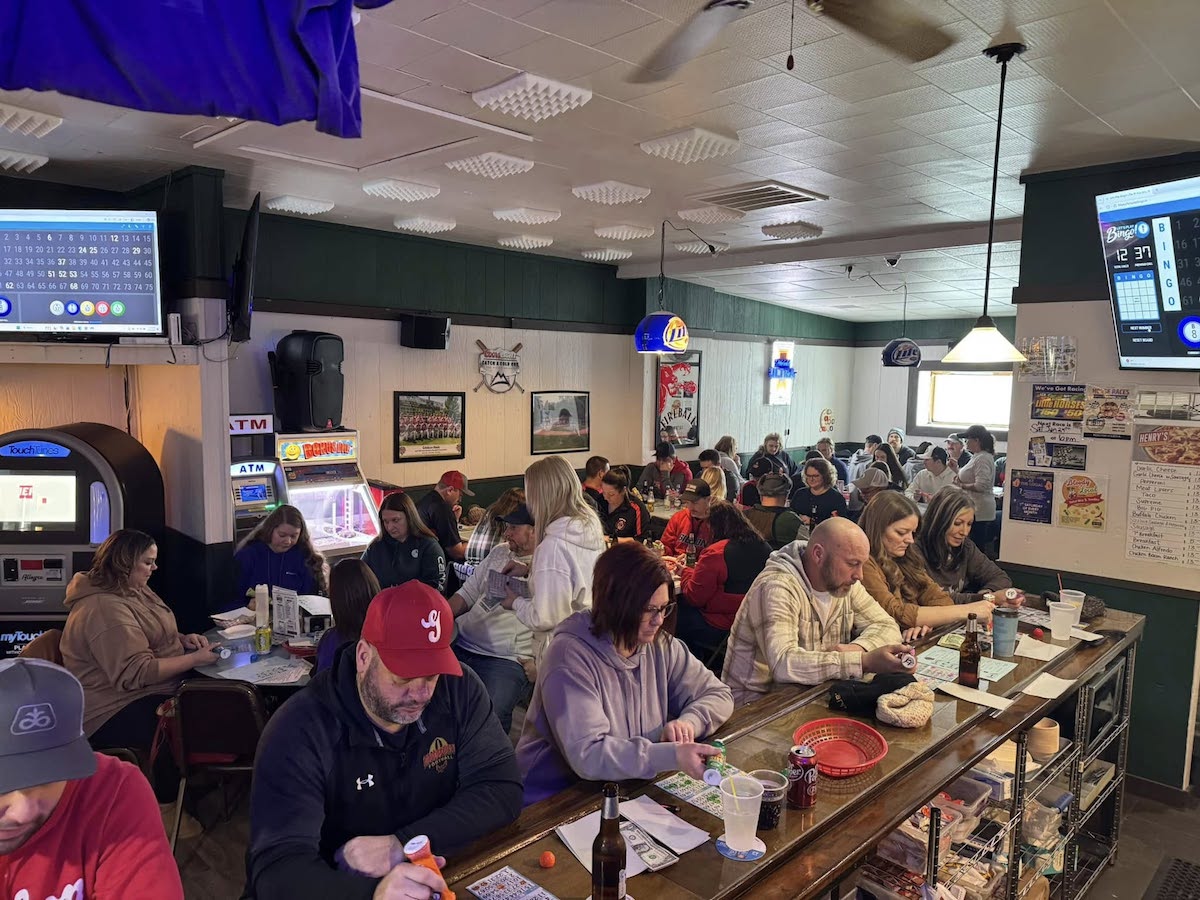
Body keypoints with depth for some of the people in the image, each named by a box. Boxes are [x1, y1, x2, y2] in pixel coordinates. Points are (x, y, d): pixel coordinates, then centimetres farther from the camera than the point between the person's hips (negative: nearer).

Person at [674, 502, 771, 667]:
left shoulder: (716, 553, -22)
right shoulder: (763, 548, 0)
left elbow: (694, 597, -14)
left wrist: (685, 572, 4)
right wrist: (700, 569, 18)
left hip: (723, 630, -8)